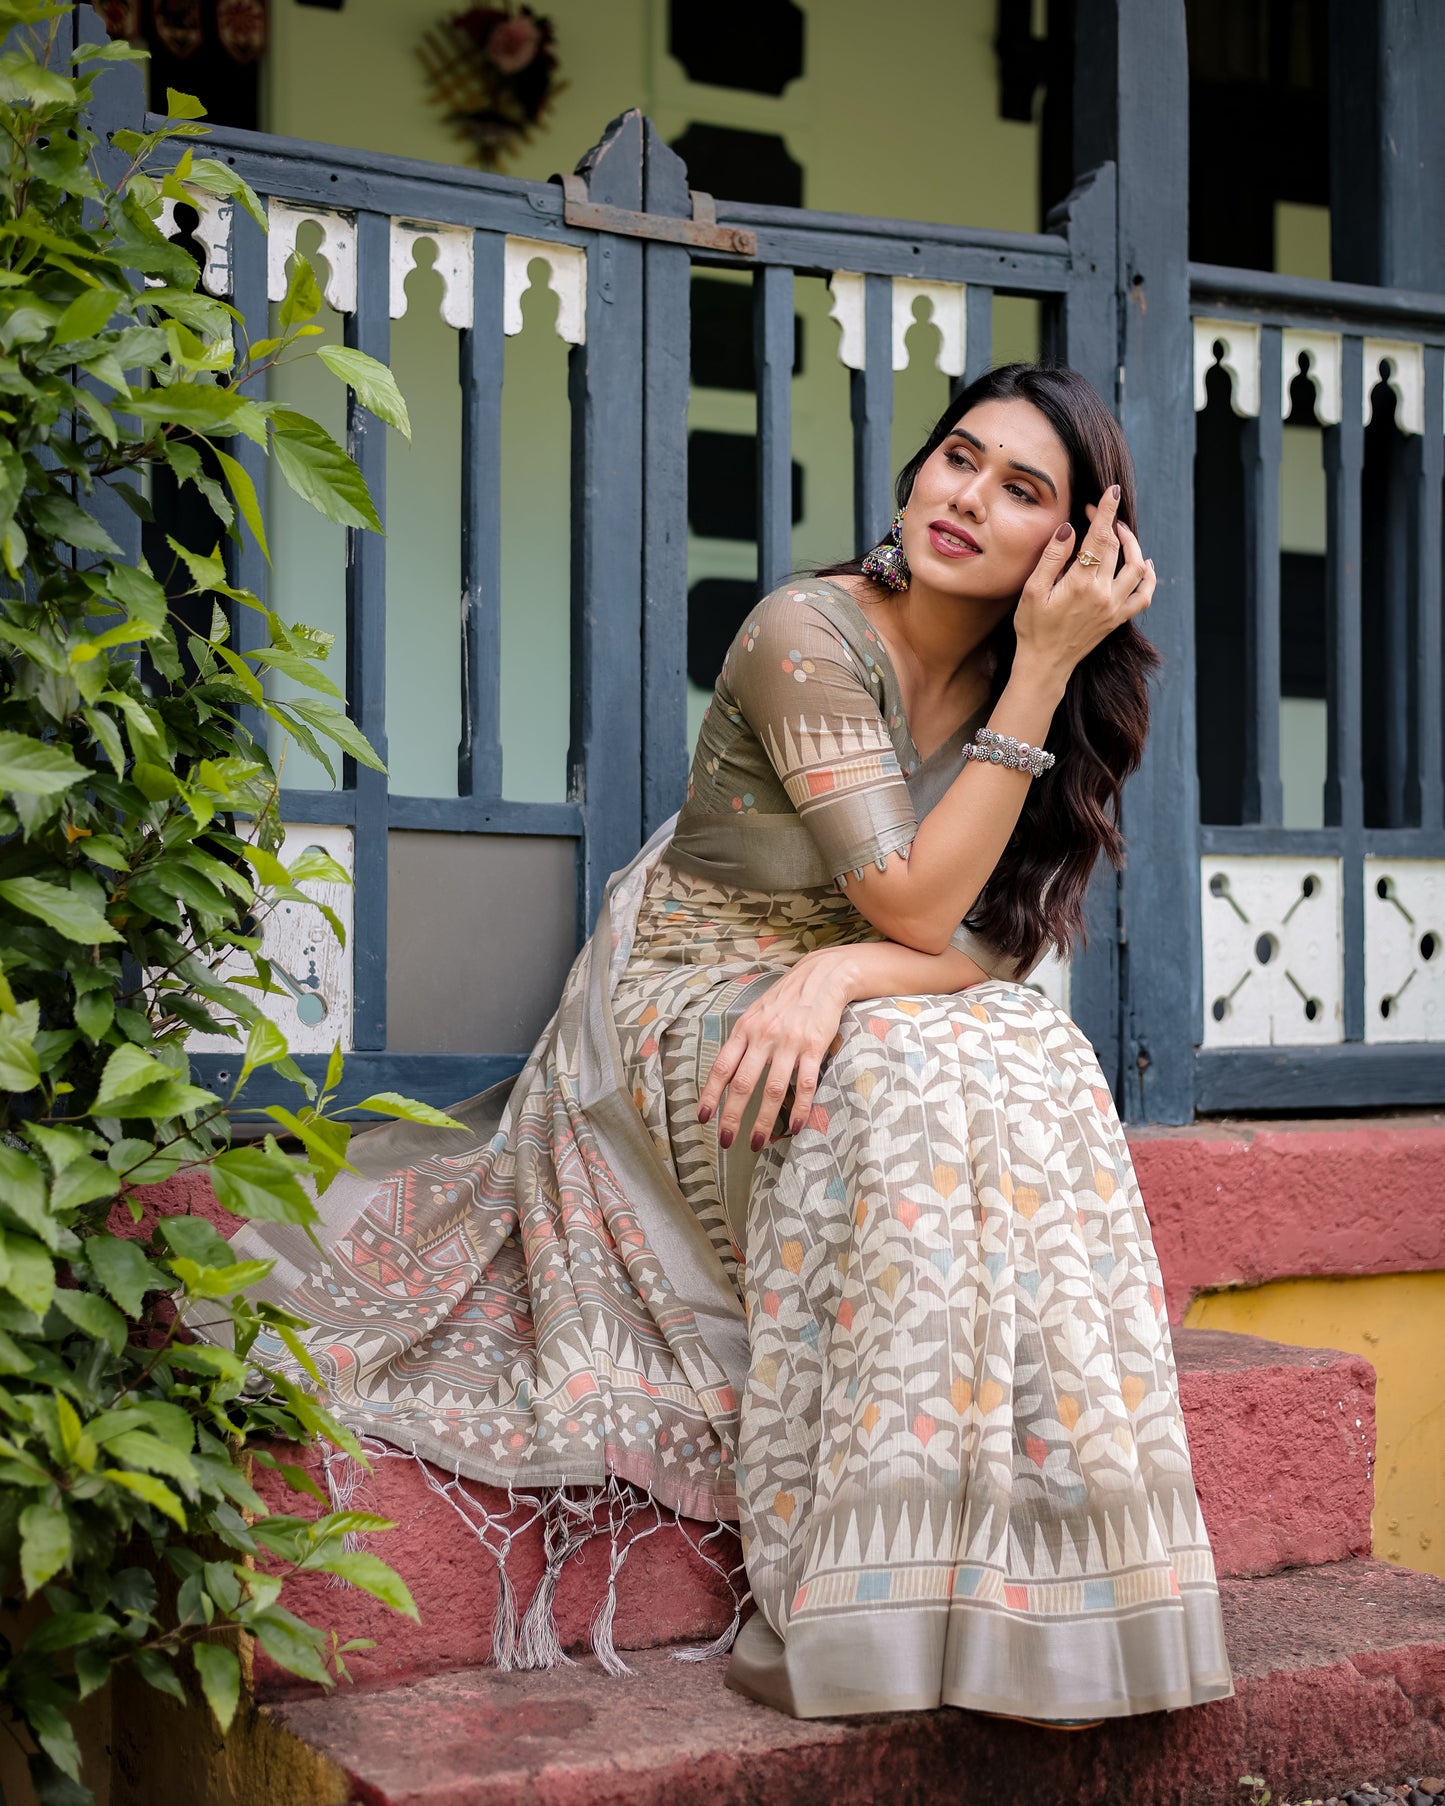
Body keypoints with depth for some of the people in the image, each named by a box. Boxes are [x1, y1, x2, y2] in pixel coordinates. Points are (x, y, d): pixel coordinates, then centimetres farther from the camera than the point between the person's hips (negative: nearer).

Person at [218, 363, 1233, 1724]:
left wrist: (845, 970, -27)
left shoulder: (1022, 689, 3)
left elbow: (998, 951, -6)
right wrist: (1041, 668, -23)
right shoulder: (808, 634, -16)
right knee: (903, 1080, -34)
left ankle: (1013, 1578, -20)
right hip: (692, 1004, -5)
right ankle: (839, 1596, -30)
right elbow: (916, 904, -23)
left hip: (859, 1012, 6)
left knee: (1039, 1070, -24)